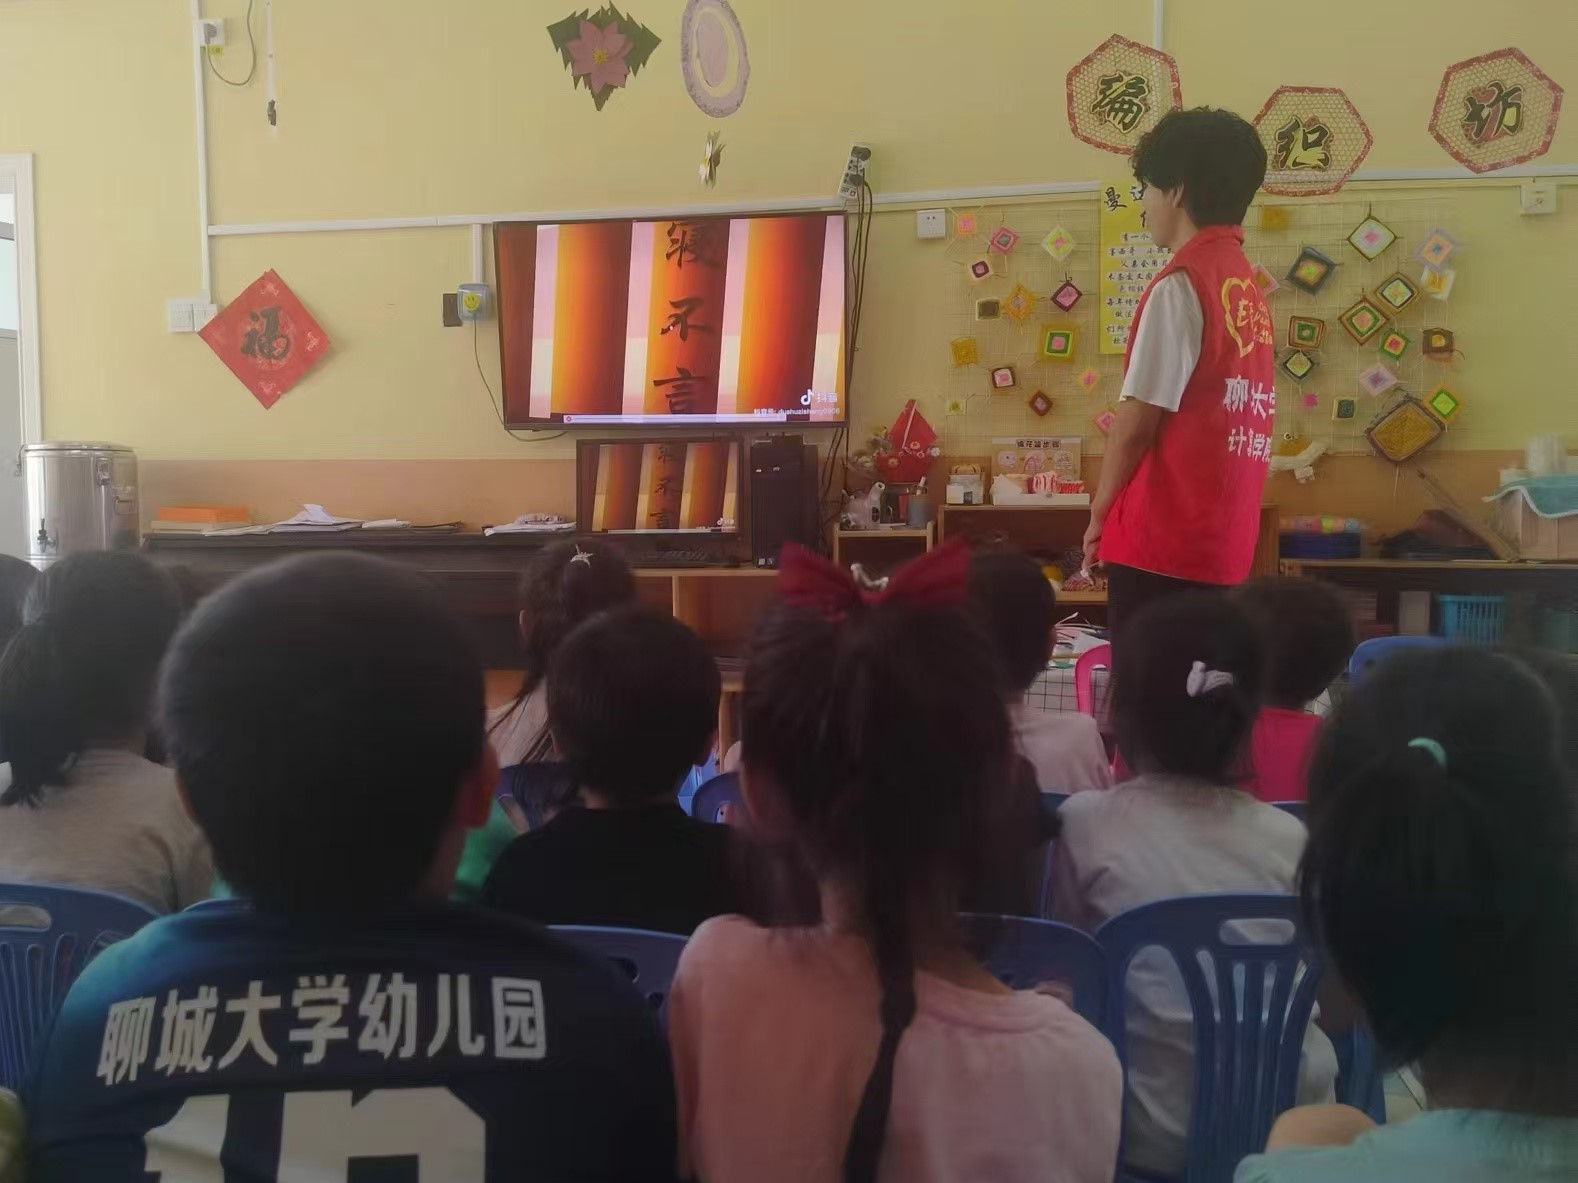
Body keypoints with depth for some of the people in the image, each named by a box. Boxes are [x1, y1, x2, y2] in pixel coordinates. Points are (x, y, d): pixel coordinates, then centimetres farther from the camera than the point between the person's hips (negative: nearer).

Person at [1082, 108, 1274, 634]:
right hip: (1224, 537, 8)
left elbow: (1138, 421, -13)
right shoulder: (1246, 286, 12)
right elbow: (1213, 415, 13)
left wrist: (1099, 513, 1)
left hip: (1163, 535, -8)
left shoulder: (1180, 282, -12)